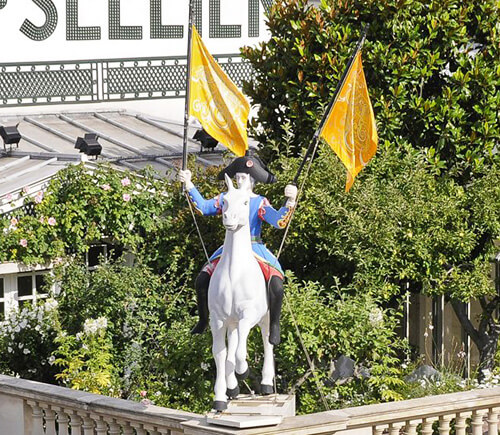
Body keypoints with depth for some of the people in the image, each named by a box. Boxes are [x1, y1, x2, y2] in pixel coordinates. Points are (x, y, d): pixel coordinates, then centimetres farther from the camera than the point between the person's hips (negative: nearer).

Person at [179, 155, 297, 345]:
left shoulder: (260, 203, -3)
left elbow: (279, 221, -15)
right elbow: (203, 207, 4)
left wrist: (290, 201, -31)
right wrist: (189, 185, -4)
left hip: (256, 250, -3)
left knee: (276, 287, -25)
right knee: (201, 282, -12)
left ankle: (274, 324, -2)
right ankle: (203, 320, 11)